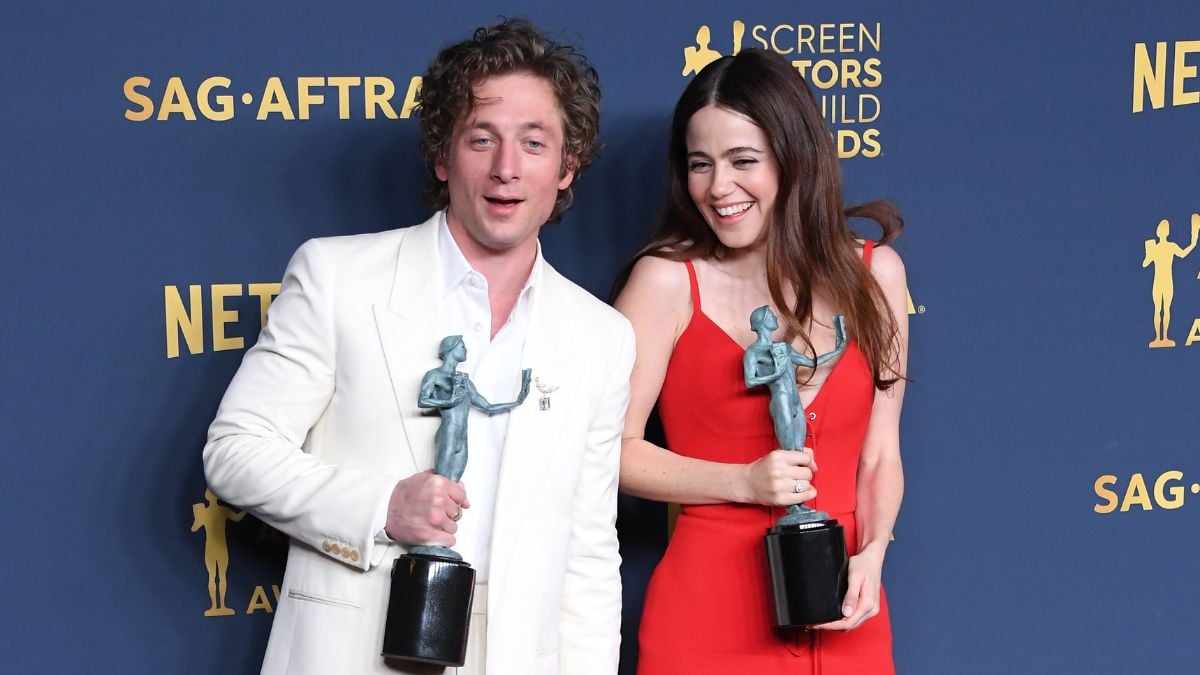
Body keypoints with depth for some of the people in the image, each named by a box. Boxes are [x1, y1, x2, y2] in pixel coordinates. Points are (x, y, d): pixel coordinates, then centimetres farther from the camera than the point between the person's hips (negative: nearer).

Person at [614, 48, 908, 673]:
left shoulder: (873, 273, 5)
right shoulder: (668, 280, -6)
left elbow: (879, 454, 8)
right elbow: (613, 450, -7)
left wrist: (870, 556, -7)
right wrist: (744, 483, -16)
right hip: (709, 610, -3)